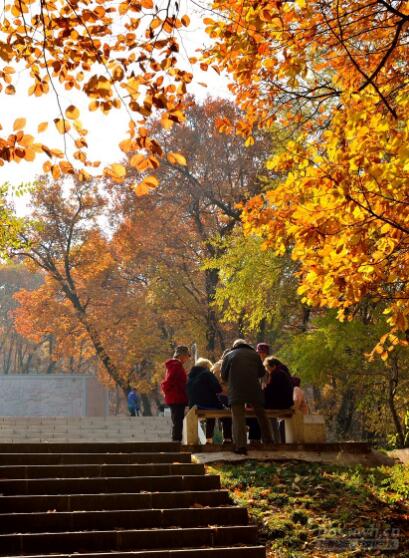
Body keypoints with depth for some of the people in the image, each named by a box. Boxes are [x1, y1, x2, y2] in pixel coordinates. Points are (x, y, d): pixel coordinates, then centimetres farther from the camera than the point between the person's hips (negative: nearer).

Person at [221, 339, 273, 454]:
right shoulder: (255, 354, 14)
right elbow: (262, 372, 15)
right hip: (254, 389, 2)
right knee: (261, 414, 17)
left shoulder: (229, 355, 9)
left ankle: (240, 445, -16)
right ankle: (267, 439, 27)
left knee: (238, 417, -6)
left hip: (236, 390, -2)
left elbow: (224, 376, 10)